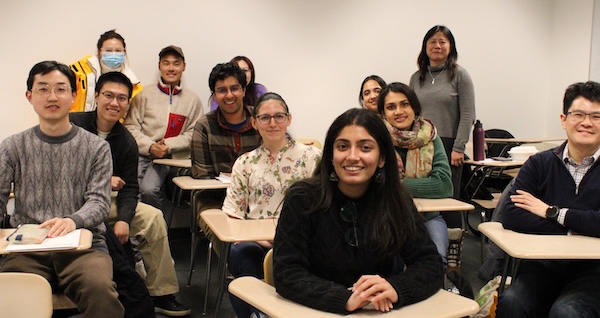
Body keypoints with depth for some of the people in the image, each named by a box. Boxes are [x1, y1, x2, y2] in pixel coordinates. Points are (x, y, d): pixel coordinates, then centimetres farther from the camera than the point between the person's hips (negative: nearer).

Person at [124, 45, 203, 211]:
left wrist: (168, 145, -8)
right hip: (141, 153, 0)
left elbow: (193, 134, 7)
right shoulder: (144, 95, 12)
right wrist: (150, 146, -11)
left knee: (149, 189, -28)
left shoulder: (192, 100, 14)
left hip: (168, 158, 0)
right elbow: (130, 127, 5)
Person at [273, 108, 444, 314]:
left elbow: (431, 266, -4)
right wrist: (346, 299, -28)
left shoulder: (397, 201, -1)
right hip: (317, 312, -2)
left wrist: (395, 289, -24)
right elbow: (286, 274, -13)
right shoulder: (302, 199, -9)